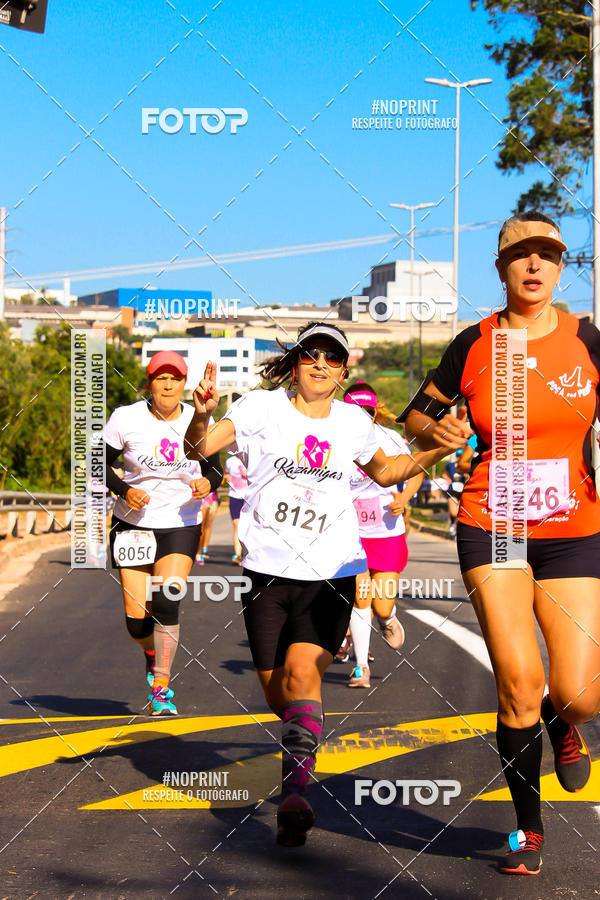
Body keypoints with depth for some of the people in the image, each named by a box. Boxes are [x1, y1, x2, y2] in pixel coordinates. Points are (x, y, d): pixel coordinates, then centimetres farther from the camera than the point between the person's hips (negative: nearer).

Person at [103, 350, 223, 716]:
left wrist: (208, 482, -14)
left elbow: (215, 467, 9)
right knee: (137, 618, -1)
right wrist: (124, 491, -16)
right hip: (134, 524, 0)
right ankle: (153, 653, 36)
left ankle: (161, 690, -8)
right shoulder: (126, 419, -7)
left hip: (181, 525, 0)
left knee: (166, 603, -20)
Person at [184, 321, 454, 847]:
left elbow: (385, 471, 28)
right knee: (276, 691, 5)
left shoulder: (352, 421, 8)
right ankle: (303, 741, 39)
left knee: (302, 674, -20)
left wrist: (439, 452, 15)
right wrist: (202, 415, -35)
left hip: (332, 572, 1)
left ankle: (295, 792, -20)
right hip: (268, 570, 0)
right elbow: (200, 448, -14)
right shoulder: (262, 408, -2)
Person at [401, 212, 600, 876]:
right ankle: (528, 828, 11)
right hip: (491, 528, -1)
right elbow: (416, 417, 13)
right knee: (519, 682, -10)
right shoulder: (474, 345, 1)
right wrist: (435, 430, -9)